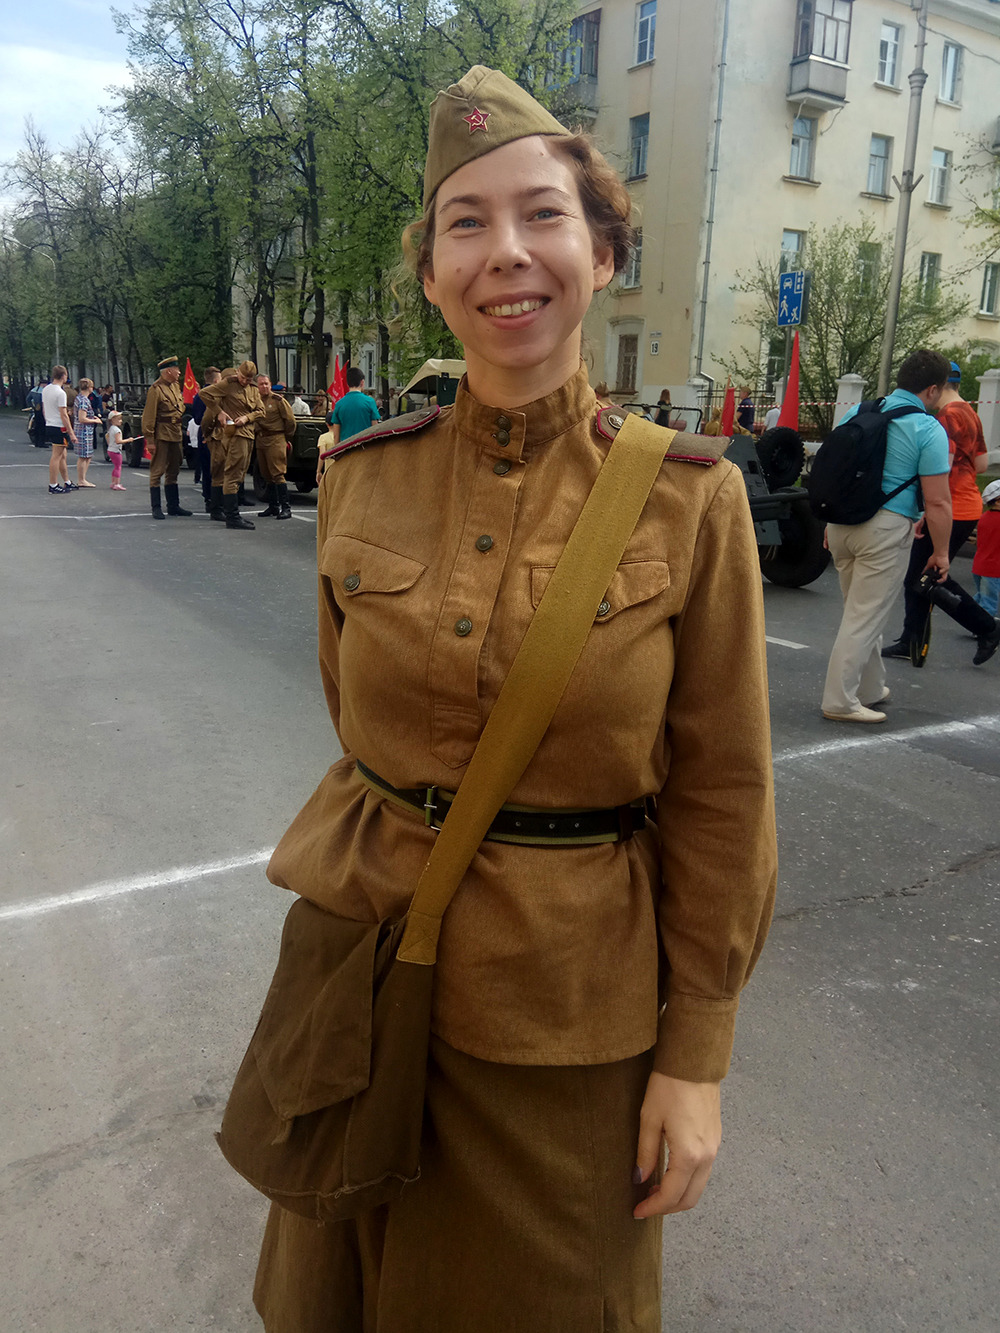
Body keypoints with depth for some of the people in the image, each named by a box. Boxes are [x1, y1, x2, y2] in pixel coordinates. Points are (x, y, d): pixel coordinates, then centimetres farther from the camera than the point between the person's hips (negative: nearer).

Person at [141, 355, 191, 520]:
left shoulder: (175, 386, 13)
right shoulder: (156, 389, -13)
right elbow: (149, 416, -14)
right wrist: (150, 440, -17)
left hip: (175, 435, 9)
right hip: (161, 436, -9)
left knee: (173, 472, 13)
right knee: (157, 471, -3)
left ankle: (173, 506, 21)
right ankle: (156, 508, 1)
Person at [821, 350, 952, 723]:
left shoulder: (856, 413, 9)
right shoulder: (928, 430, -9)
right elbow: (937, 502, -11)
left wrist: (832, 524, 23)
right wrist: (940, 552, -1)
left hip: (841, 522, 7)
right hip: (885, 528, -7)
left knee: (864, 611, 20)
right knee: (865, 617, 0)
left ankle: (870, 689, 33)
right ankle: (840, 702, 3)